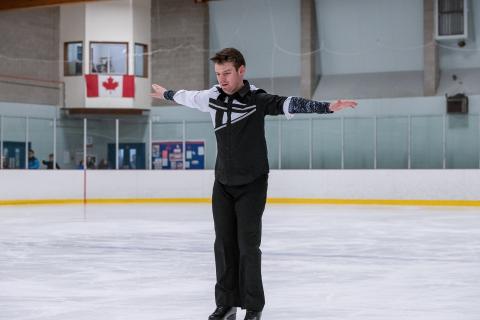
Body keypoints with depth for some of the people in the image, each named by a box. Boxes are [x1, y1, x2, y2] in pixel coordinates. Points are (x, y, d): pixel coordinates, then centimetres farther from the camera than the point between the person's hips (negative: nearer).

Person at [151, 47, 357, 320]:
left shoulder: (257, 100, -15)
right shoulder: (212, 97, 0)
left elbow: (290, 104, -28)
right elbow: (186, 97, 20)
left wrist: (329, 106, -41)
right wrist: (165, 94, 37)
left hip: (252, 186, -4)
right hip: (223, 185, 4)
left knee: (248, 245, -4)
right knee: (224, 244, 5)